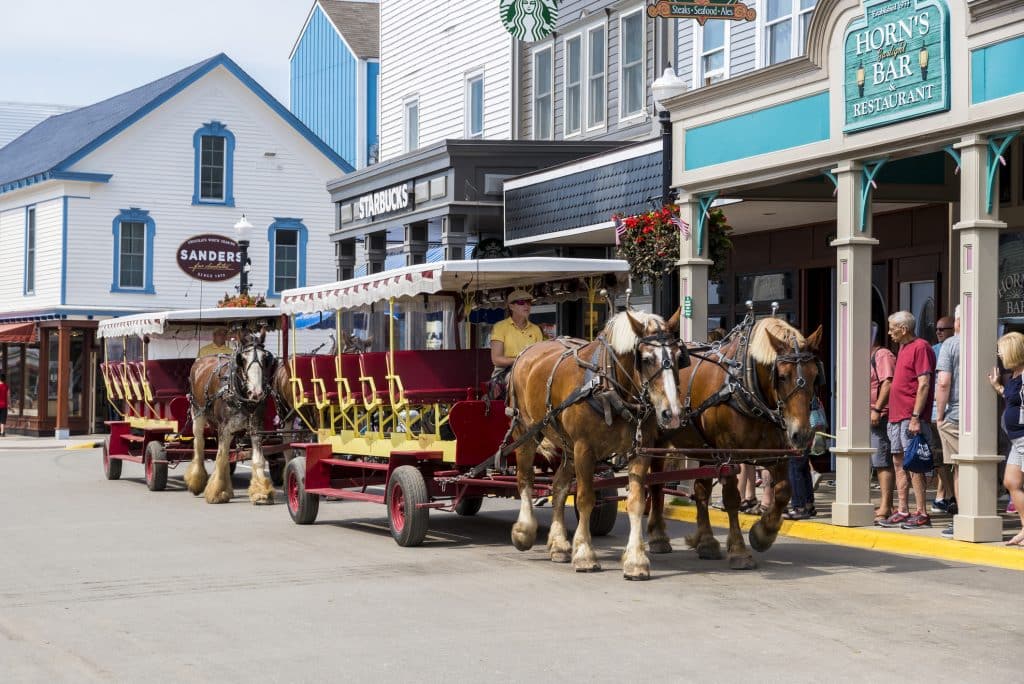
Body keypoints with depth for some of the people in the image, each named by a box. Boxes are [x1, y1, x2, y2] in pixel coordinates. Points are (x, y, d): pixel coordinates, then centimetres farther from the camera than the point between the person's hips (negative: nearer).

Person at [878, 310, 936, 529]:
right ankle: (903, 512, 13)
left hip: (911, 418, -9)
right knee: (899, 462, 9)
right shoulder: (903, 348, 18)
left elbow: (924, 384, -16)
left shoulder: (920, 348, -10)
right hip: (896, 416, 9)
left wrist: (915, 417, -20)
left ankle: (922, 514, -5)